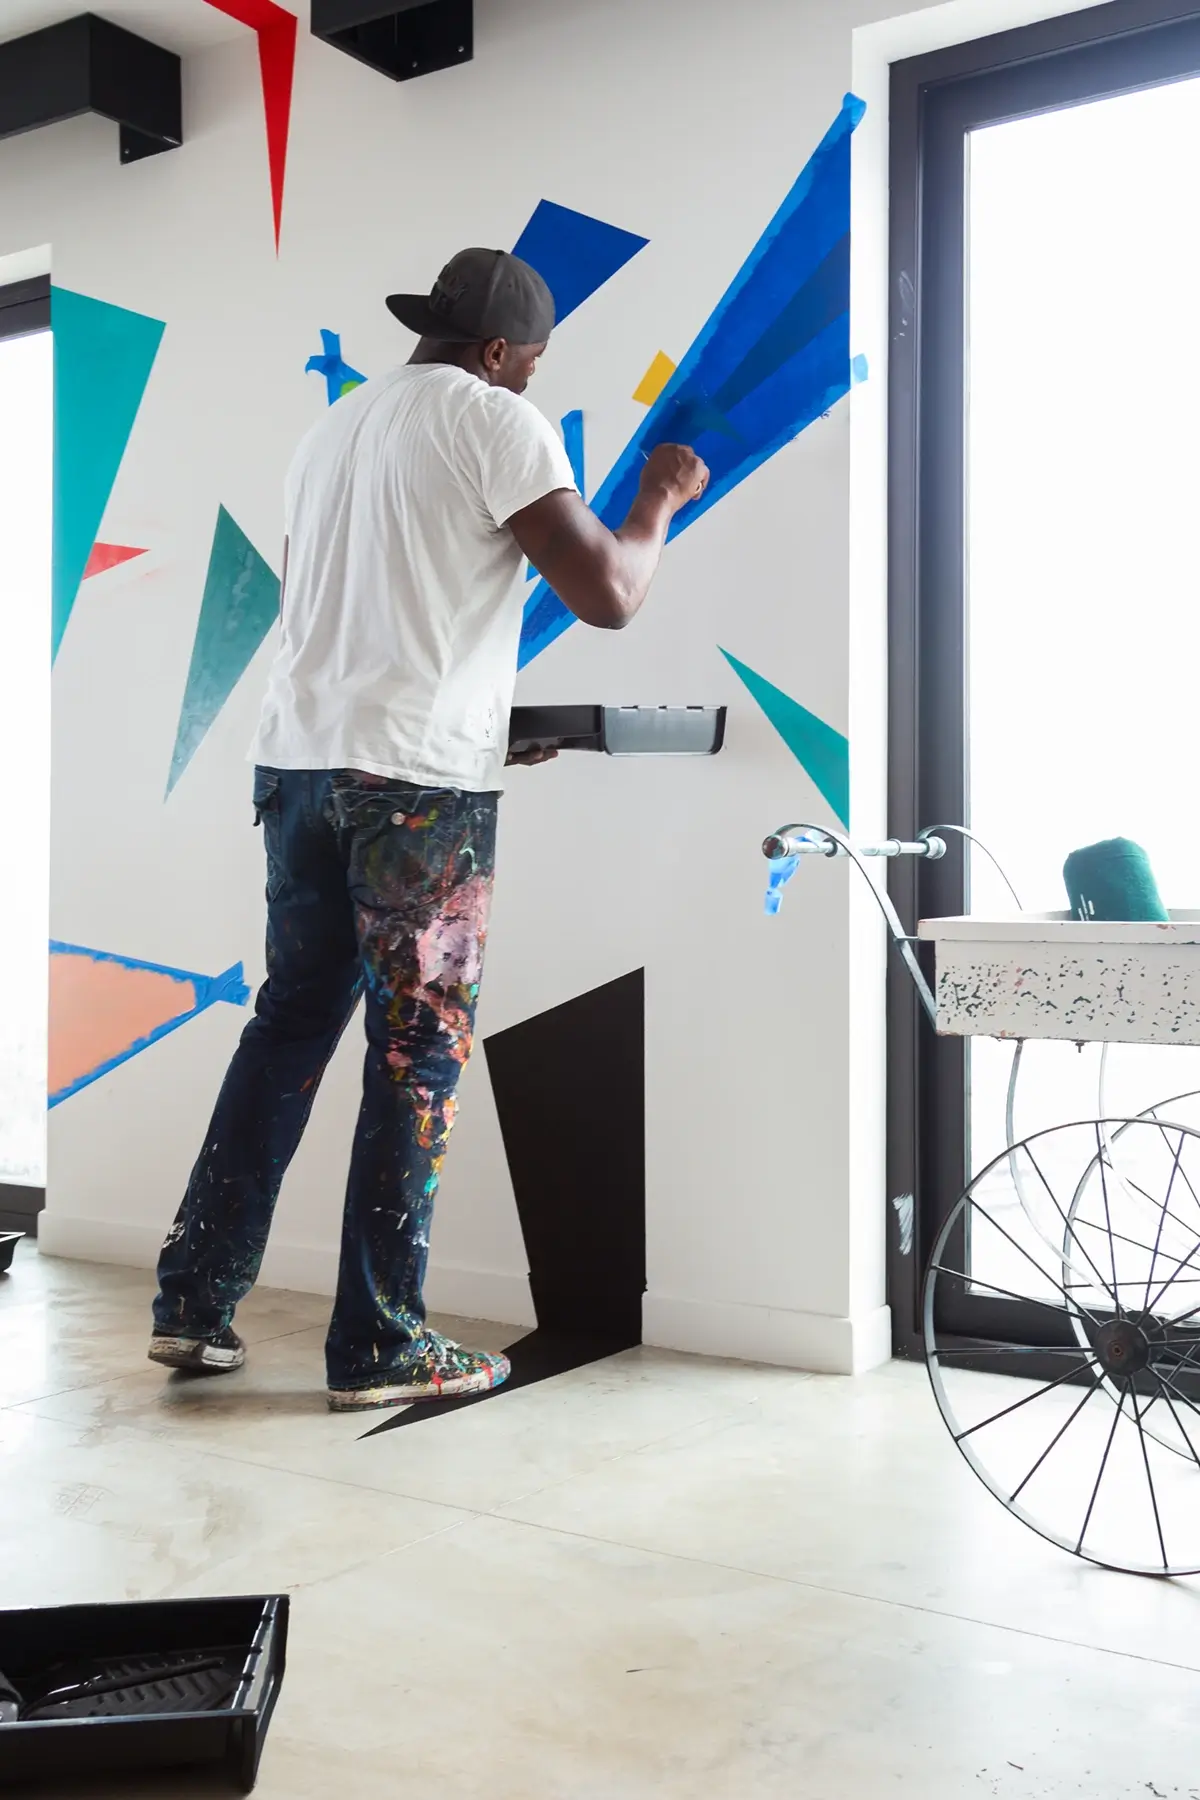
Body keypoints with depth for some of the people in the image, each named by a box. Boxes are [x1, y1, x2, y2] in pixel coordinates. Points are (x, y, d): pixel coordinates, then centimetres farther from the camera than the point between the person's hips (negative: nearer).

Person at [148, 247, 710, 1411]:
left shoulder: (335, 426, 20)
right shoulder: (497, 421, -3)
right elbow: (606, 596, -9)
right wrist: (660, 500, 10)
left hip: (296, 760, 7)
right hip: (417, 780, -7)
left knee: (289, 1024, 15)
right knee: (419, 1056, 1)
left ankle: (195, 1301, 17)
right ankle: (379, 1345, 7)